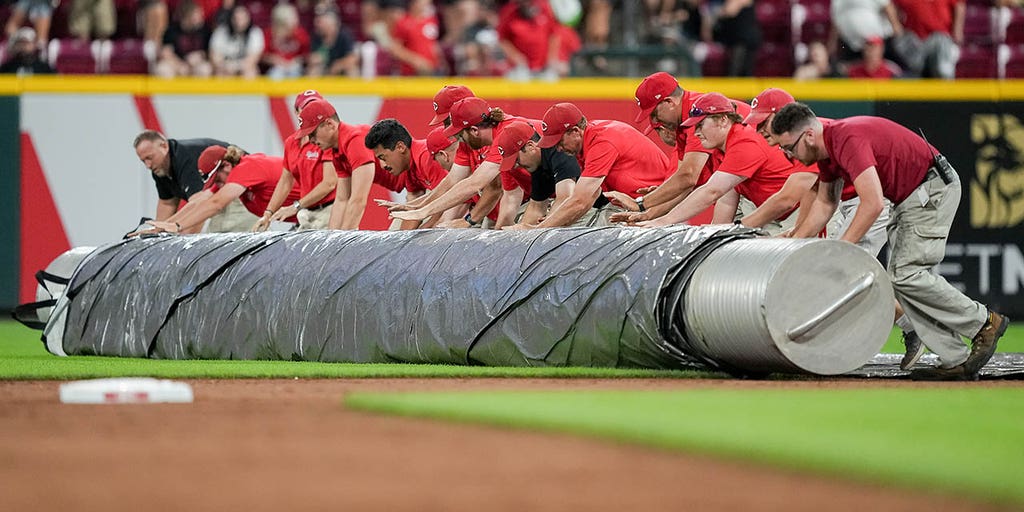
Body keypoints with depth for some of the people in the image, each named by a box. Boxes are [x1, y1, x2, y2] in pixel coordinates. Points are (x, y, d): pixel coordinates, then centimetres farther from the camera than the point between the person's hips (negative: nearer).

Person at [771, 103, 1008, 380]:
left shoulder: (847, 139, -26)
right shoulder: (827, 146, 6)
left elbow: (872, 204, -31)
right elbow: (825, 203, 20)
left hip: (933, 190, -10)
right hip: (911, 196, 10)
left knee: (907, 274, -16)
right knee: (902, 277, 5)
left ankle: (984, 322, -5)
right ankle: (955, 361, 2)